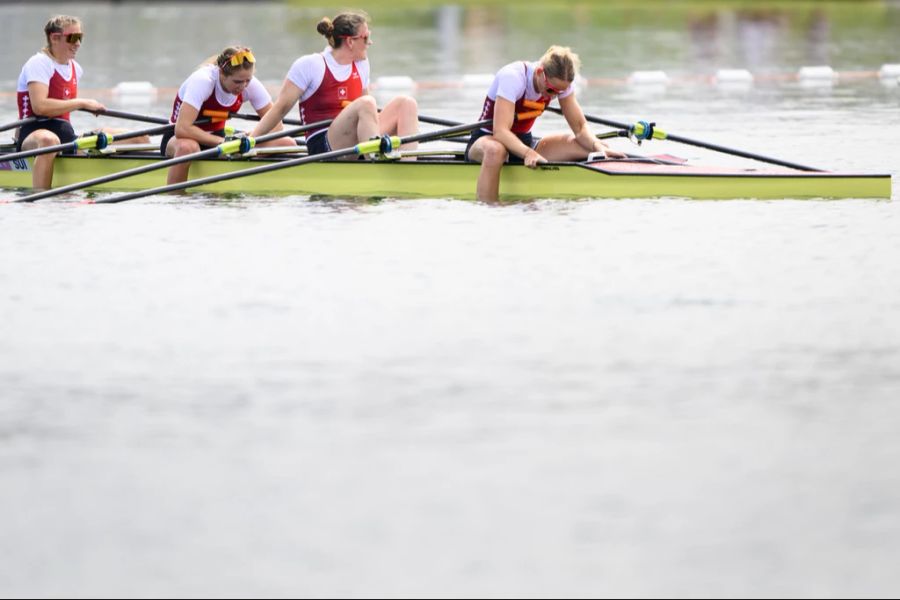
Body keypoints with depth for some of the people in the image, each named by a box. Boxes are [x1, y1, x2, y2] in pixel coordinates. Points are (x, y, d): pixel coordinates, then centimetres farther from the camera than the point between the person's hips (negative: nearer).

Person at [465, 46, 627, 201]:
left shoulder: (560, 83, -7)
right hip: (487, 139, -6)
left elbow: (580, 126, -6)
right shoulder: (512, 77, -27)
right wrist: (527, 153, -51)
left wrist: (597, 146, -28)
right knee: (495, 150, -46)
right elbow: (500, 131, -35)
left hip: (525, 142, 6)